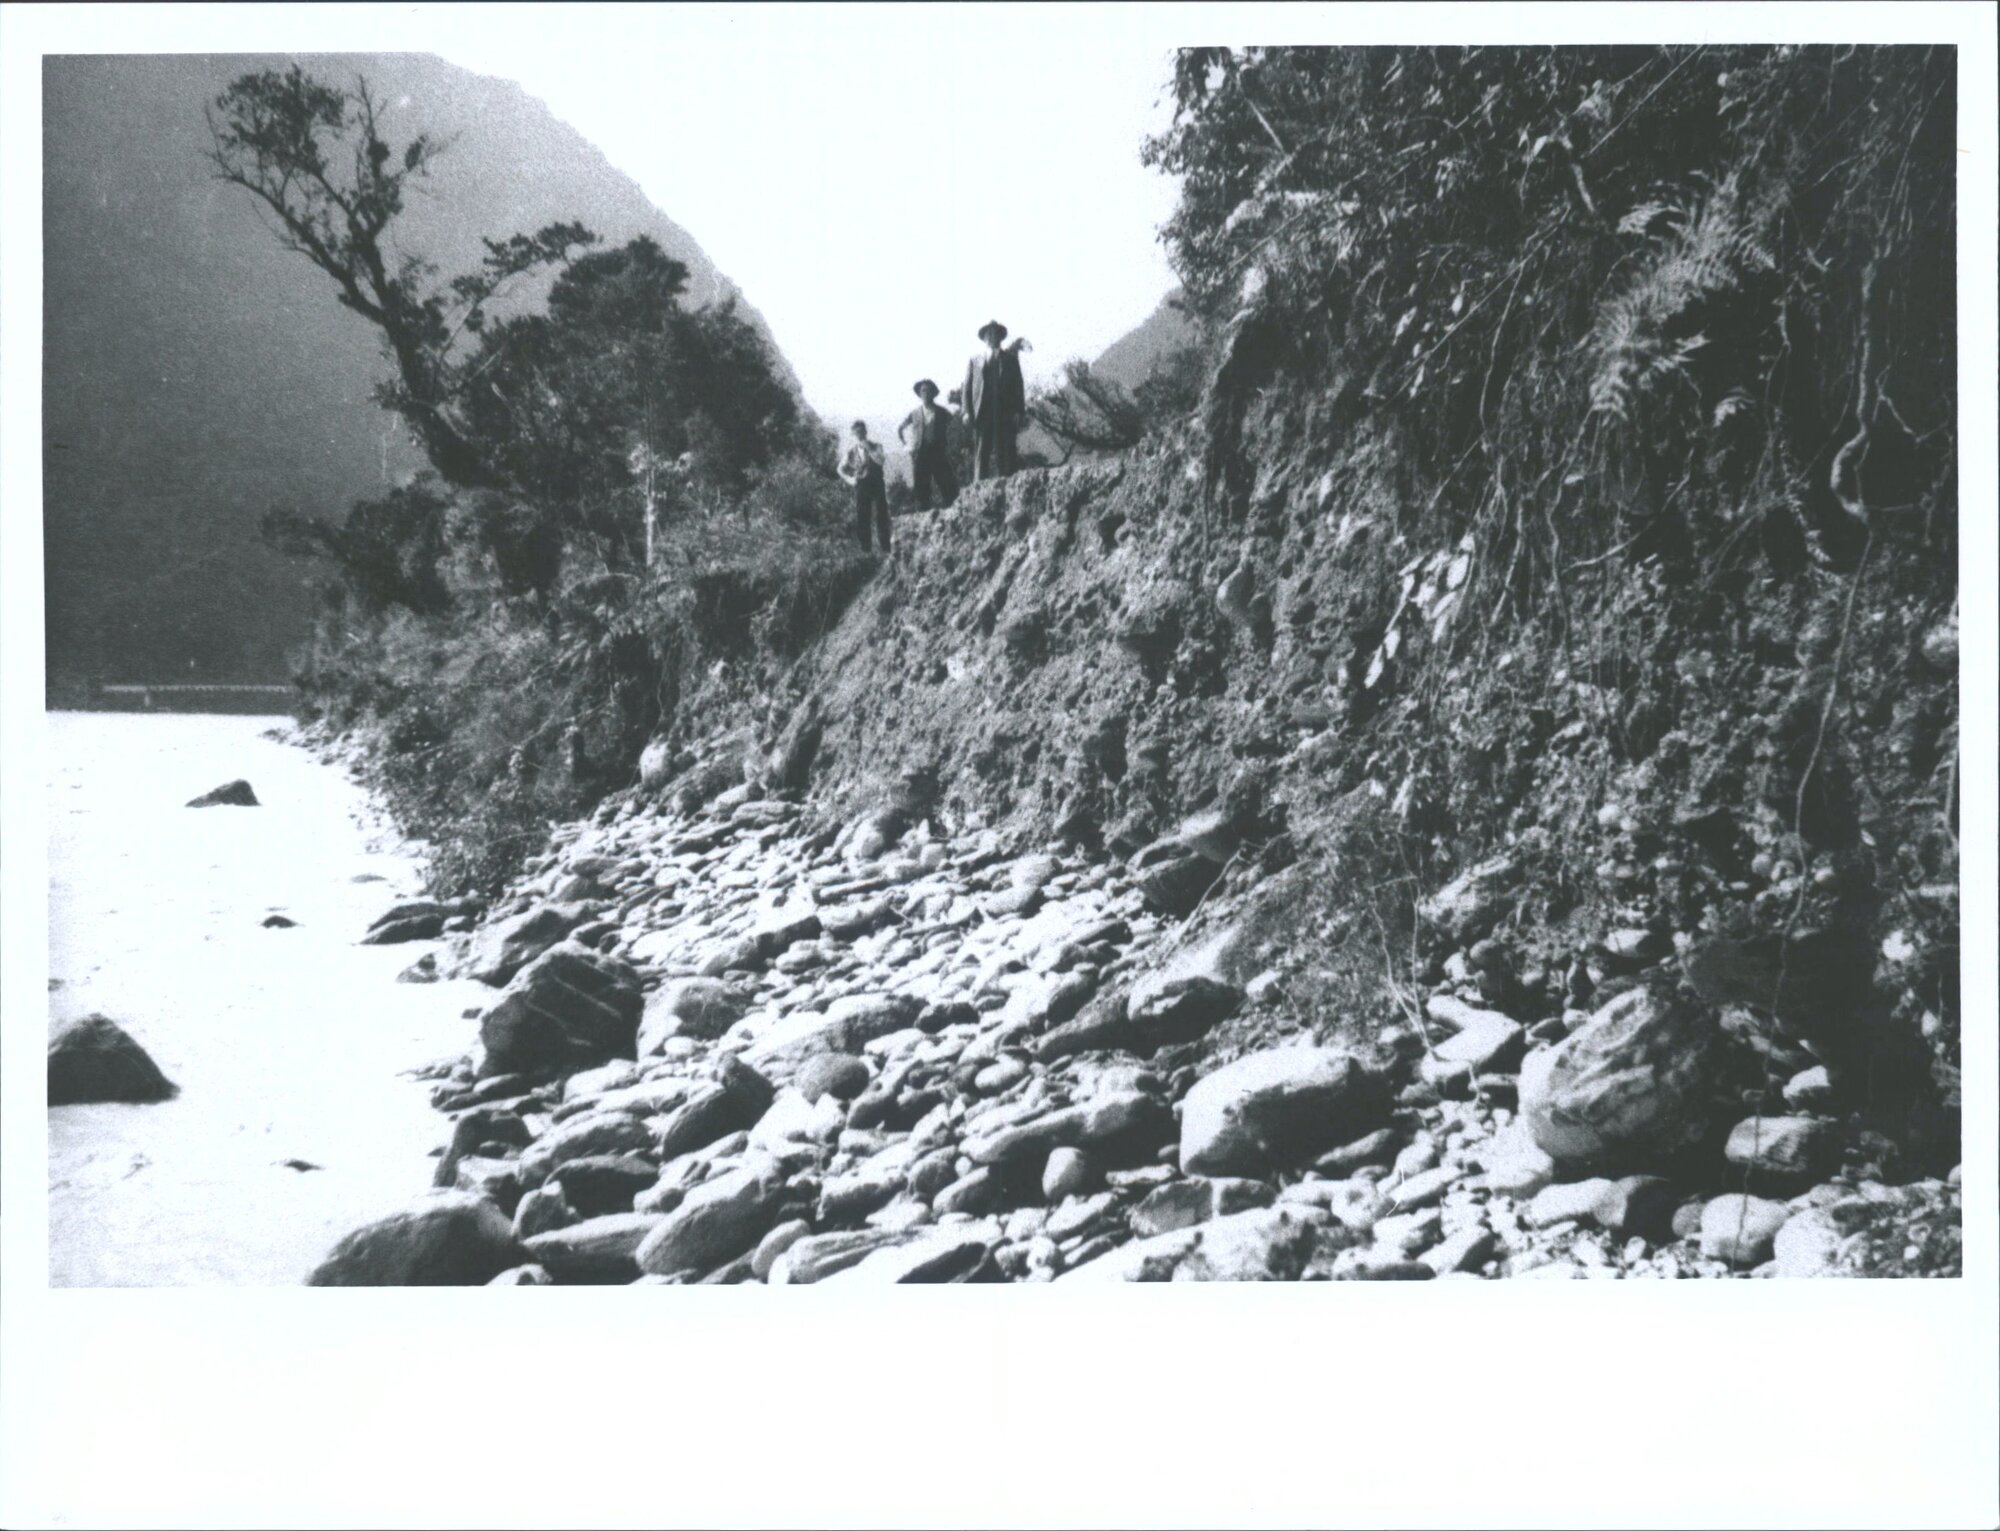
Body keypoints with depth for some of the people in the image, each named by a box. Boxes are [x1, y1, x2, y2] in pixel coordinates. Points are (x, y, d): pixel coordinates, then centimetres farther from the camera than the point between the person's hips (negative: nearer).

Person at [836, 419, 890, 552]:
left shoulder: (875, 447, 1)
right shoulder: (851, 450, 4)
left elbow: (880, 461, -18)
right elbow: (840, 469, 12)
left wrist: (868, 449, -20)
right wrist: (849, 479, -4)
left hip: (877, 485, -1)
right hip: (861, 486, 1)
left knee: (882, 517, -2)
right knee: (862, 519, 0)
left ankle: (886, 549, 2)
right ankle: (865, 550, 5)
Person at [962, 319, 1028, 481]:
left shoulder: (1010, 359, 15)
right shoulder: (974, 361, 15)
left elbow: (1018, 387, 8)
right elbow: (967, 388, 10)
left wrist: (1018, 411, -4)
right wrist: (967, 412, -3)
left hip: (1006, 415, 0)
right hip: (982, 415, 0)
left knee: (1005, 454, -6)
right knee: (982, 454, -6)